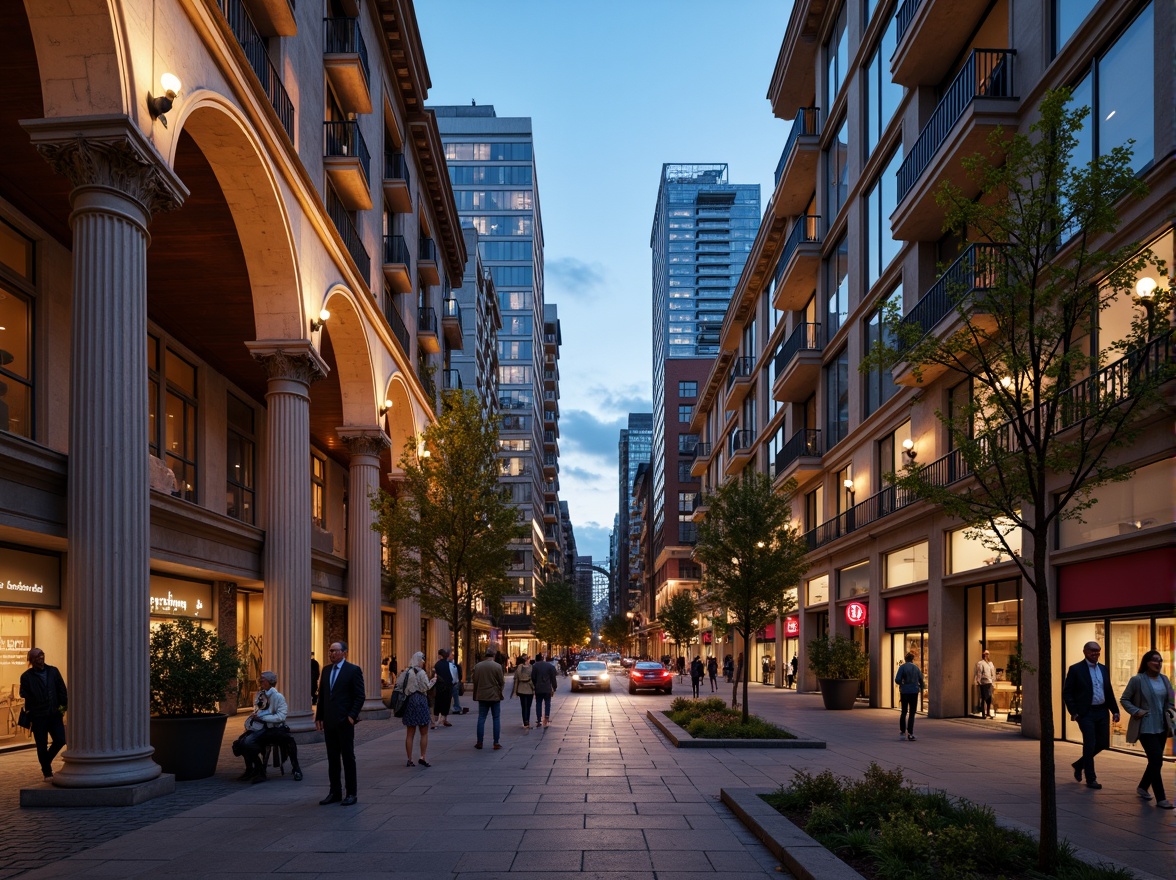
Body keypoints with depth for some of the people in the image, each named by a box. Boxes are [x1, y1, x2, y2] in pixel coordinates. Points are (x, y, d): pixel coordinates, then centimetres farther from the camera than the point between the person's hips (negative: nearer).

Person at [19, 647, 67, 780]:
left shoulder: (53, 671, 7)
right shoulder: (26, 676, -1)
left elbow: (62, 690, 7)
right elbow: (24, 695, -1)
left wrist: (65, 705, -1)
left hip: (54, 713, 3)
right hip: (38, 716, -2)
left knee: (60, 740, -4)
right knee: (42, 746, 4)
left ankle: (46, 762, 21)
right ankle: (47, 772, 18)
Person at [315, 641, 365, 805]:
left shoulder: (353, 670, -6)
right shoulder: (326, 670, 13)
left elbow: (360, 696, -8)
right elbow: (321, 695, 17)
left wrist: (352, 716, -14)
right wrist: (318, 717, 11)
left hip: (345, 721, -6)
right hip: (329, 722, 6)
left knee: (348, 757, 0)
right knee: (332, 758, 10)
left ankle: (351, 793, 7)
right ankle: (335, 792, 17)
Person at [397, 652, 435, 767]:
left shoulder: (406, 672, 7)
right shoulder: (421, 672, -9)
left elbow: (399, 684, 5)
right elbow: (426, 687, -14)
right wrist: (432, 681, 4)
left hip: (408, 702, 6)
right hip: (420, 701, -6)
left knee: (410, 734, 8)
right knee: (424, 733, 4)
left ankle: (409, 760, 8)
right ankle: (423, 757, -2)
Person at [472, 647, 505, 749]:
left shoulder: (477, 666, 2)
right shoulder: (497, 666, -10)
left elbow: (475, 682, 6)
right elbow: (501, 682, -8)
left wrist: (476, 696, 14)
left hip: (482, 696, 3)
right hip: (495, 696, -3)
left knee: (481, 718, 8)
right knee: (496, 719, 5)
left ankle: (479, 742, 8)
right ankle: (496, 743, 3)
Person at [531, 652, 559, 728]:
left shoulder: (535, 666, -1)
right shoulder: (550, 666, 1)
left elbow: (533, 678, -2)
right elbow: (553, 678, 1)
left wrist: (535, 686, 9)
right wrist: (554, 688, 7)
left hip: (538, 689, 0)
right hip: (547, 689, 0)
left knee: (538, 704, 7)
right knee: (547, 703, 6)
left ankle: (538, 720, 8)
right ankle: (546, 717, -11)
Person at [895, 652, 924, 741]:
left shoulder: (902, 667, -4)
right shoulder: (916, 668, 4)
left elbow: (897, 680, -13)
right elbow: (921, 680, 8)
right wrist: (921, 689, 26)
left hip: (904, 692, -1)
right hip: (914, 692, 1)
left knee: (904, 712, 14)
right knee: (912, 714, 4)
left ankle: (902, 731, 13)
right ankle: (910, 734, -3)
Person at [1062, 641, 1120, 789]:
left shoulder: (1103, 669, 12)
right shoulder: (1075, 669, -6)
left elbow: (1109, 692, 17)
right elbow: (1067, 692, -7)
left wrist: (1115, 710, 8)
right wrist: (1073, 712, -13)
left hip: (1102, 712, 6)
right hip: (1086, 713, -6)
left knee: (1103, 743, 8)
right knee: (1090, 744, -5)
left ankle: (1079, 764, 30)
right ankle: (1090, 779, 8)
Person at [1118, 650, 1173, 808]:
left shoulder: (1164, 679, 7)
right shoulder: (1137, 680, -10)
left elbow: (1170, 699, 20)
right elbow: (1124, 699, -4)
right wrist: (1136, 711, -17)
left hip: (1162, 727, 7)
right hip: (1146, 728, -6)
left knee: (1156, 760, 14)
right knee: (1157, 760, -12)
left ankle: (1142, 787, 35)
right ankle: (1160, 798, -7)